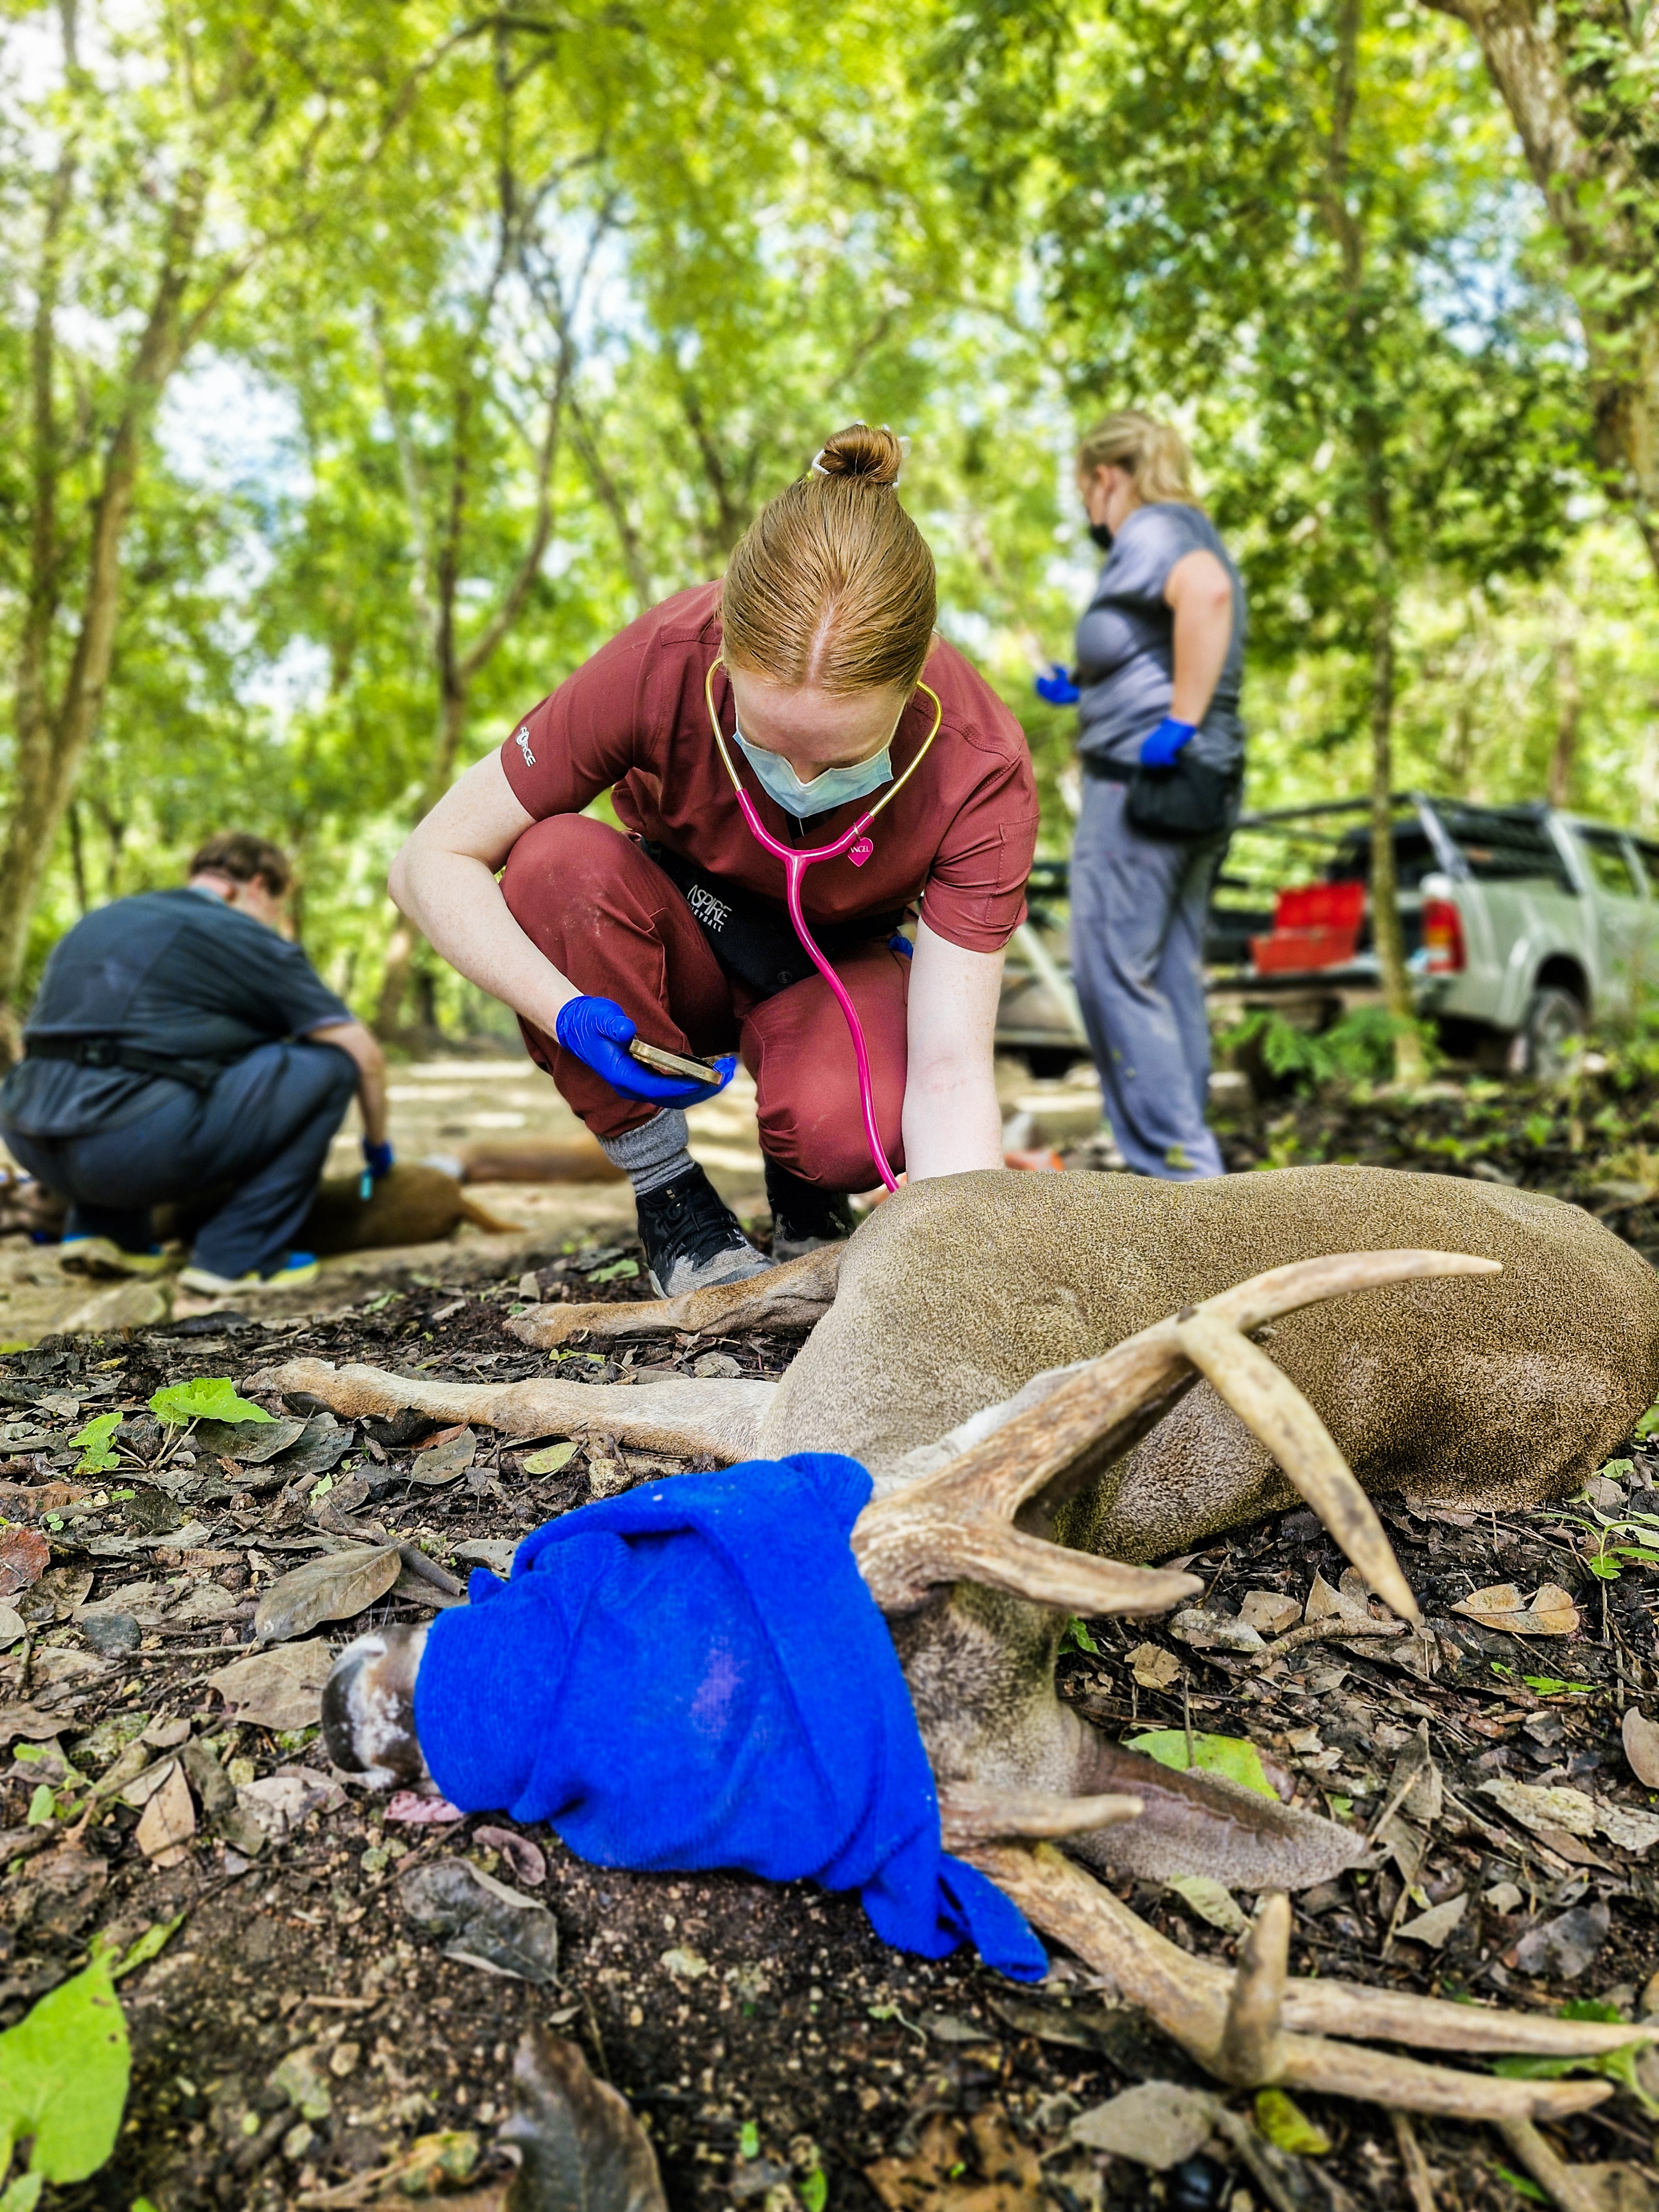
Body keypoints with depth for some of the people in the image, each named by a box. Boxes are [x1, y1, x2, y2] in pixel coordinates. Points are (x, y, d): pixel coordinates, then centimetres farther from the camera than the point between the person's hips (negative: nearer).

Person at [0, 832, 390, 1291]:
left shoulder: (103, 920, 24)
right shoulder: (247, 939, 4)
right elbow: (365, 1057, 6)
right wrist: (377, 1146, 23)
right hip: (133, 1144, -8)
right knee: (327, 1063, 2)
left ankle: (102, 1229, 21)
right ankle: (237, 1257, 2)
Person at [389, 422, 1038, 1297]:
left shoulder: (981, 769, -29)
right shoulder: (666, 659, -30)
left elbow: (949, 1075, -32)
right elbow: (431, 863, -22)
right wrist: (567, 1012, -38)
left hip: (833, 969, -1)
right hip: (679, 939, 2)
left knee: (850, 1122, -36)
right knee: (557, 861, -33)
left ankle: (801, 1192, 3)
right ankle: (670, 1195, -13)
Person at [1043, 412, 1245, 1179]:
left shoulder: (1149, 529, -6)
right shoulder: (1191, 534, 24)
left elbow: (1208, 591, -29)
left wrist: (1178, 724, -26)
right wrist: (1088, 696, 29)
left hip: (1142, 783, -10)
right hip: (1196, 790, 10)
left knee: (1114, 979, -9)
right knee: (1171, 982, 10)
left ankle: (1182, 1167, -8)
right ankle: (1183, 1166, 16)